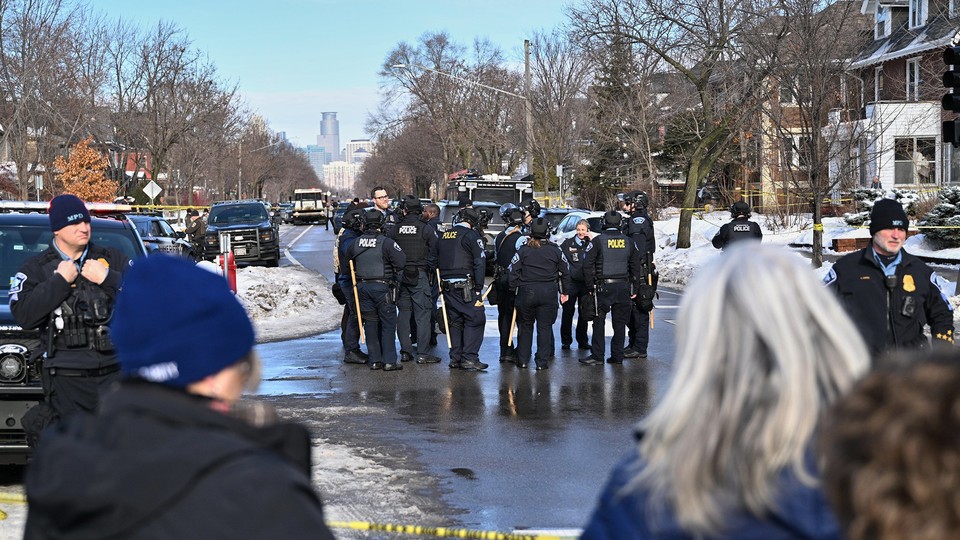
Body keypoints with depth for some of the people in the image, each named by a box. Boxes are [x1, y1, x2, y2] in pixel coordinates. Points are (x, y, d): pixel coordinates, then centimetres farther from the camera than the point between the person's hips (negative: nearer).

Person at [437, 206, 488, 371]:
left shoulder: (443, 236, 14)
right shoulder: (471, 235, -6)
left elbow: (437, 261, 18)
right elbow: (480, 263, -11)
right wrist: (478, 288, -7)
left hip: (447, 286, 7)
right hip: (466, 286, -7)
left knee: (455, 321, 14)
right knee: (475, 320, -3)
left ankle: (455, 358, 14)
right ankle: (469, 358, -10)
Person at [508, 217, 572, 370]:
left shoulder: (523, 250, -3)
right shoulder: (555, 250, 1)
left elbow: (513, 271, -4)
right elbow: (565, 271, 9)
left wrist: (512, 289, 5)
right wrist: (565, 292, 20)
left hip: (526, 292, 0)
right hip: (548, 293, 0)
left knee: (525, 326, 14)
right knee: (545, 327, 6)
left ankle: (522, 360, 16)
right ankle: (542, 362, 4)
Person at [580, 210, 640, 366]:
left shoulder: (598, 241, -5)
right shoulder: (628, 242, 8)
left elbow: (588, 265, -7)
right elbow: (635, 266, 12)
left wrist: (591, 286, 1)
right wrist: (633, 289, 17)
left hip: (603, 287, -4)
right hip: (623, 286, 4)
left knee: (599, 322, 1)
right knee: (620, 322, 9)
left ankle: (597, 356, -1)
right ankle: (617, 356, 11)